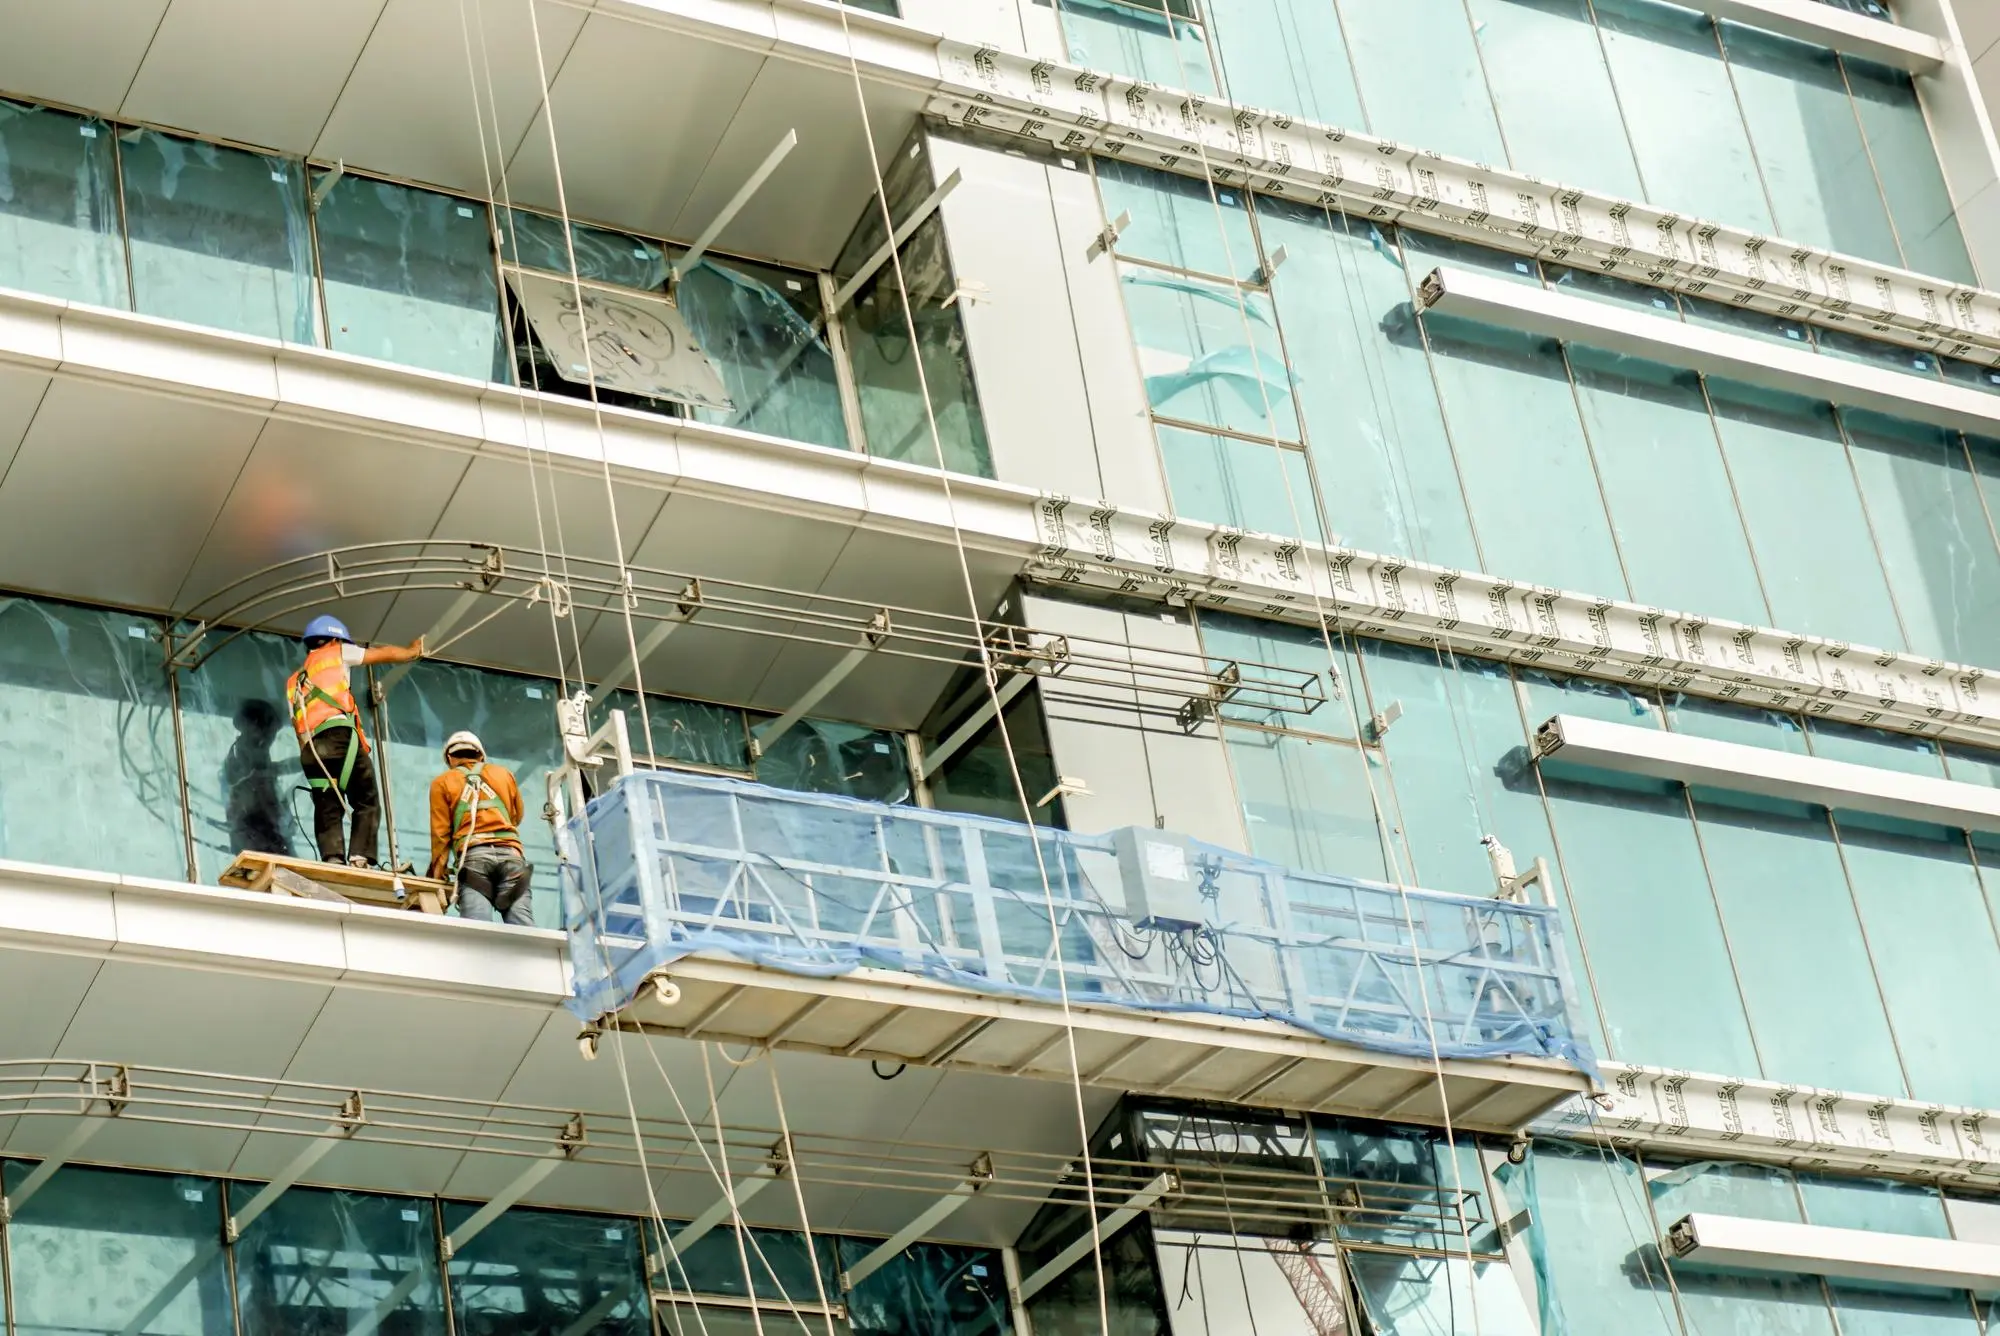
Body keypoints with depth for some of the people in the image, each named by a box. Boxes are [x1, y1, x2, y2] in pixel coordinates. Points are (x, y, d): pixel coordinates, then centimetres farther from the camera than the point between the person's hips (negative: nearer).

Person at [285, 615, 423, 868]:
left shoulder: (294, 682, 33)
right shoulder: (335, 654, 19)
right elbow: (384, 654, 30)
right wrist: (412, 651, 47)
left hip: (310, 749, 5)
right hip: (339, 736, -5)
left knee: (327, 810, 0)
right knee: (367, 802, -1)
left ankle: (333, 860, -20)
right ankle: (359, 858, -17)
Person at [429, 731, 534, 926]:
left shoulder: (442, 783, 18)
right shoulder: (504, 774, 26)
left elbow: (440, 832, 10)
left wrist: (439, 868, 15)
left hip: (473, 855, -1)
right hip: (511, 852, 1)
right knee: (522, 929, -14)